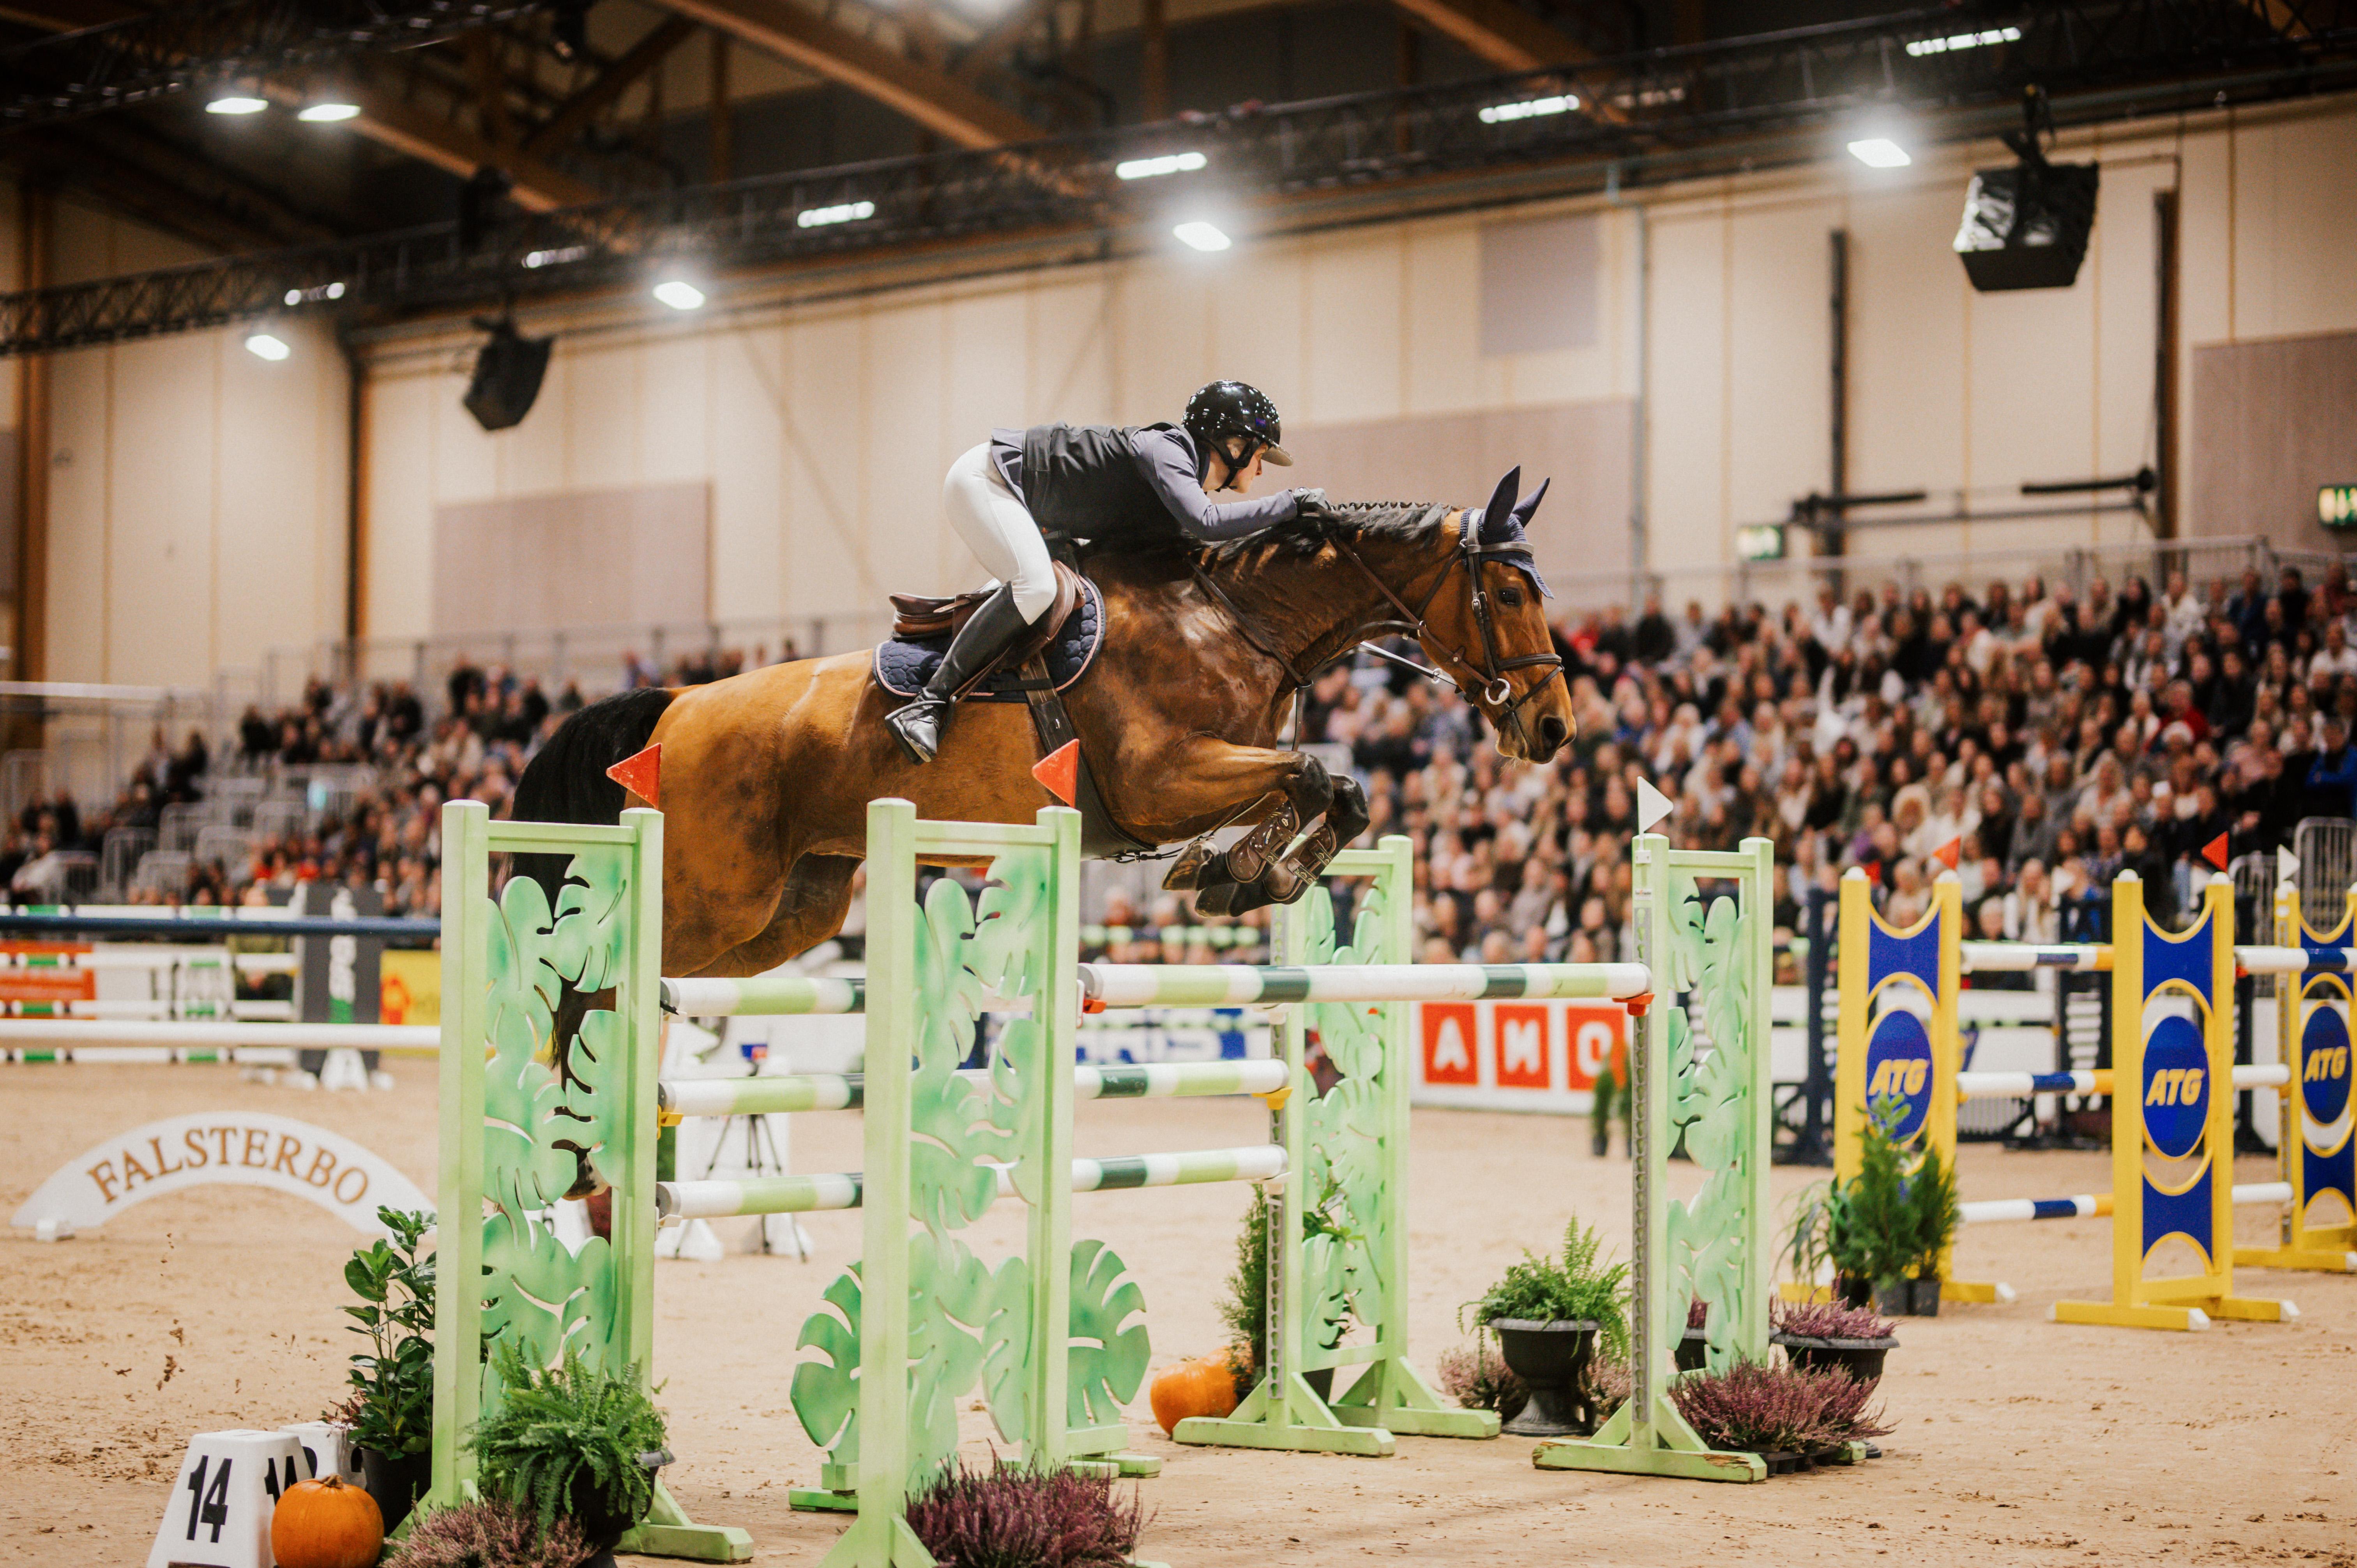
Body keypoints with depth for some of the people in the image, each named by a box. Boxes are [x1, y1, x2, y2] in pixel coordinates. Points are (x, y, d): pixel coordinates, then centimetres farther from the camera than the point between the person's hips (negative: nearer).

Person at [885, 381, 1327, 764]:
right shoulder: (1166, 449, -20)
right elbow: (1205, 524, -36)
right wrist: (1289, 504, -28)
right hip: (984, 478, -10)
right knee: (1035, 587, -28)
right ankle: (927, 705, -28)